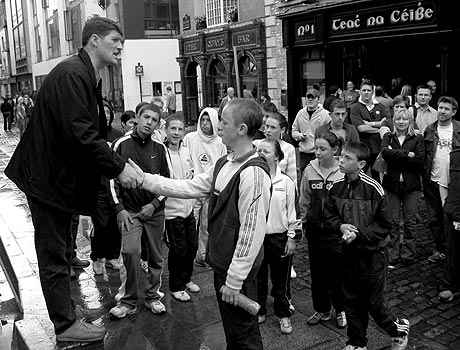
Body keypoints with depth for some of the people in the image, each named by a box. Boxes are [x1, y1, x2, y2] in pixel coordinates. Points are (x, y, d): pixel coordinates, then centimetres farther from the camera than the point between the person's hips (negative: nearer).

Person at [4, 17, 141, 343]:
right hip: (48, 177, -11)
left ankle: (63, 314, 33)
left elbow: (95, 131, 12)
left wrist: (121, 161, 0)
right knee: (55, 253, 2)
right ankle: (66, 325, 15)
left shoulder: (88, 78, 12)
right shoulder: (71, 74, -21)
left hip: (61, 176, 11)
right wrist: (118, 168, -25)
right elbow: (80, 134, -29)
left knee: (60, 249, 19)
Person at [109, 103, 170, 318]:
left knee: (156, 257, 8)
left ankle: (153, 296, 26)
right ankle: (127, 301, -2)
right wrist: (120, 209, -6)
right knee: (130, 252, -17)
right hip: (129, 210, -3)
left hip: (155, 211, 3)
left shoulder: (159, 148, 4)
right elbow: (112, 179, 0)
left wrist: (154, 204, -4)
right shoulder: (122, 144, -2)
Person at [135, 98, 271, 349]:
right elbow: (189, 187, 8)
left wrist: (234, 281, -20)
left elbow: (252, 233, -23)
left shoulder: (253, 173, -23)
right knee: (230, 329, 24)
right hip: (221, 263, 9)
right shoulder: (224, 164, 6)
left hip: (238, 272, -9)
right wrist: (144, 179, 3)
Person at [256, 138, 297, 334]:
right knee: (257, 277, 15)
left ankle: (283, 314, 30)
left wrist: (291, 237, 1)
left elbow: (291, 211, 2)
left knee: (280, 279, 11)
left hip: (279, 237, 0)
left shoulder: (286, 182, -4)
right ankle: (259, 311, 34)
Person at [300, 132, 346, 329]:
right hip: (315, 229, 3)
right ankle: (322, 310, 29)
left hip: (337, 229, -3)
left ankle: (340, 310, 28)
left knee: (338, 271, 6)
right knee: (317, 271, 12)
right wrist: (304, 223, 12)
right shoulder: (309, 171, 0)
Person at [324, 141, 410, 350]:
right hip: (348, 252, 5)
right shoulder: (336, 188, -2)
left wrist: (359, 233, -22)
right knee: (352, 301, 14)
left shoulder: (373, 189, -16)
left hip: (372, 253, -4)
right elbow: (328, 217, 5)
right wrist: (341, 227, -15)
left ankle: (399, 329, 35)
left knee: (374, 303, 6)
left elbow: (384, 225, -12)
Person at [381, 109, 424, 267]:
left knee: (410, 221, 5)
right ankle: (393, 256, 11)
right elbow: (385, 152, -13)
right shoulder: (388, 137, 8)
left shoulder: (418, 139, 4)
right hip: (392, 183, 1)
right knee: (393, 222, 3)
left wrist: (396, 155, -11)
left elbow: (420, 161, -10)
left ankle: (408, 254, 16)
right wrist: (407, 155, -17)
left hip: (411, 185, 0)